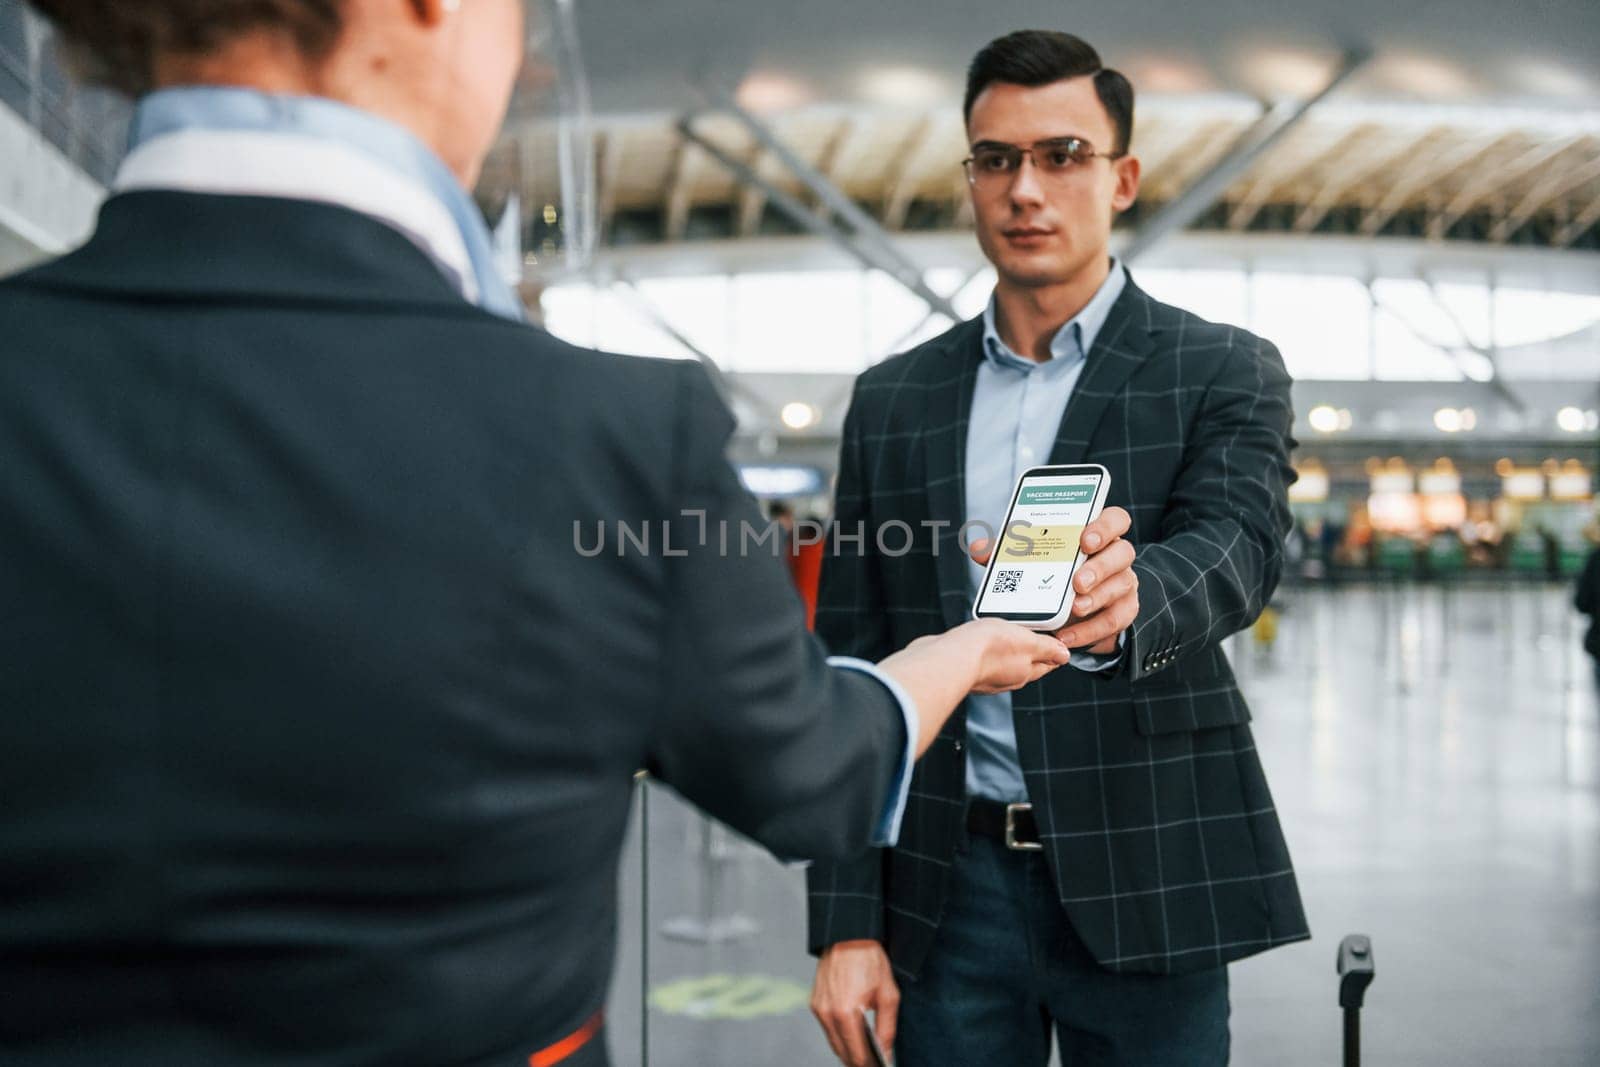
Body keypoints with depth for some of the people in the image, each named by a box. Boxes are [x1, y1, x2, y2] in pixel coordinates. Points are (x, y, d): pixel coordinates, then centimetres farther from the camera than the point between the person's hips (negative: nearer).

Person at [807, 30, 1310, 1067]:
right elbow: (851, 664, 7)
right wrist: (847, 924, 1)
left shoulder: (1224, 371, 1)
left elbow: (1237, 546, -18)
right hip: (949, 888, 2)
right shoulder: (892, 399, 8)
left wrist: (1125, 600, -42)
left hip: (1141, 886, -2)